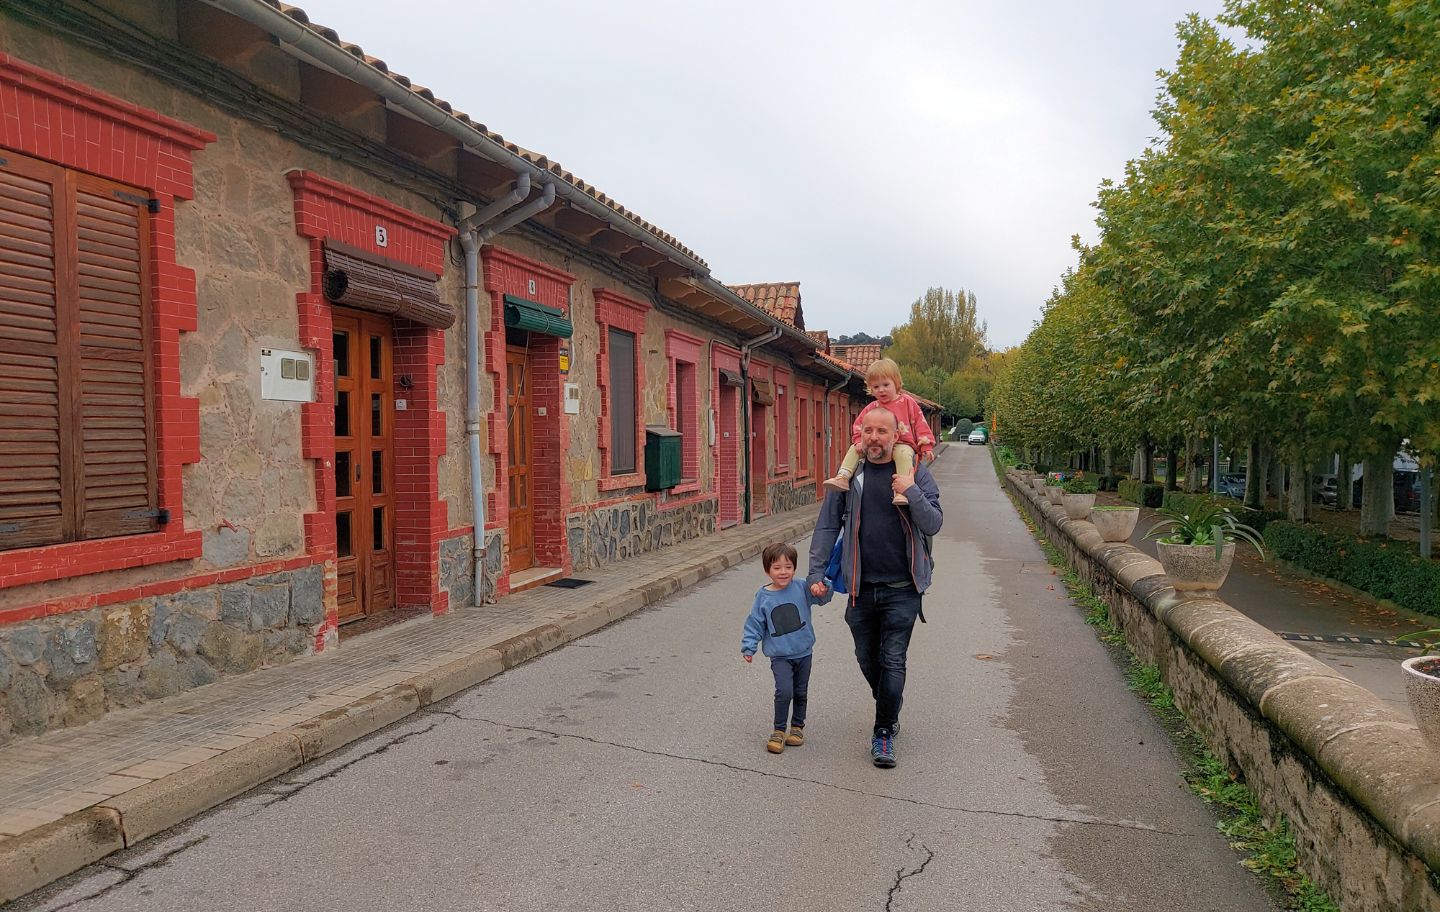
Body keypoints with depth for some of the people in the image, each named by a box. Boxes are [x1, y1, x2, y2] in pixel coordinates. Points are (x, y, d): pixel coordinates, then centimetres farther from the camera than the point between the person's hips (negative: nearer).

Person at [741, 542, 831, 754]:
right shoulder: (763, 597, -6)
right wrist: (748, 647, -3)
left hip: (803, 652, 2)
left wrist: (822, 590, -35)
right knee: (784, 691, -17)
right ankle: (778, 731, 1)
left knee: (801, 693, 15)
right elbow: (755, 624, 1)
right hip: (780, 656, -2)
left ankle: (797, 727, 36)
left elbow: (821, 596, -13)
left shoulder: (801, 588, -7)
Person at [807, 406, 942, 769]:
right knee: (867, 659, 15)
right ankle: (890, 711, 40)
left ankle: (884, 733, 13)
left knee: (892, 661, -2)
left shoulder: (916, 473, -3)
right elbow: (827, 525, 3)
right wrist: (816, 572, -2)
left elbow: (934, 524, -7)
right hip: (861, 587, 3)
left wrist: (912, 493, -24)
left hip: (902, 589, -3)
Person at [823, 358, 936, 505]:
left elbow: (920, 424, 3)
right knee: (853, 450, -7)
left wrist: (926, 446, -4)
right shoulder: (870, 409, 10)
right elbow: (858, 426, 12)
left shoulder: (907, 402, 4)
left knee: (903, 454, -37)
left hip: (903, 444, -4)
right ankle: (843, 478, -19)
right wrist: (859, 442, -8)